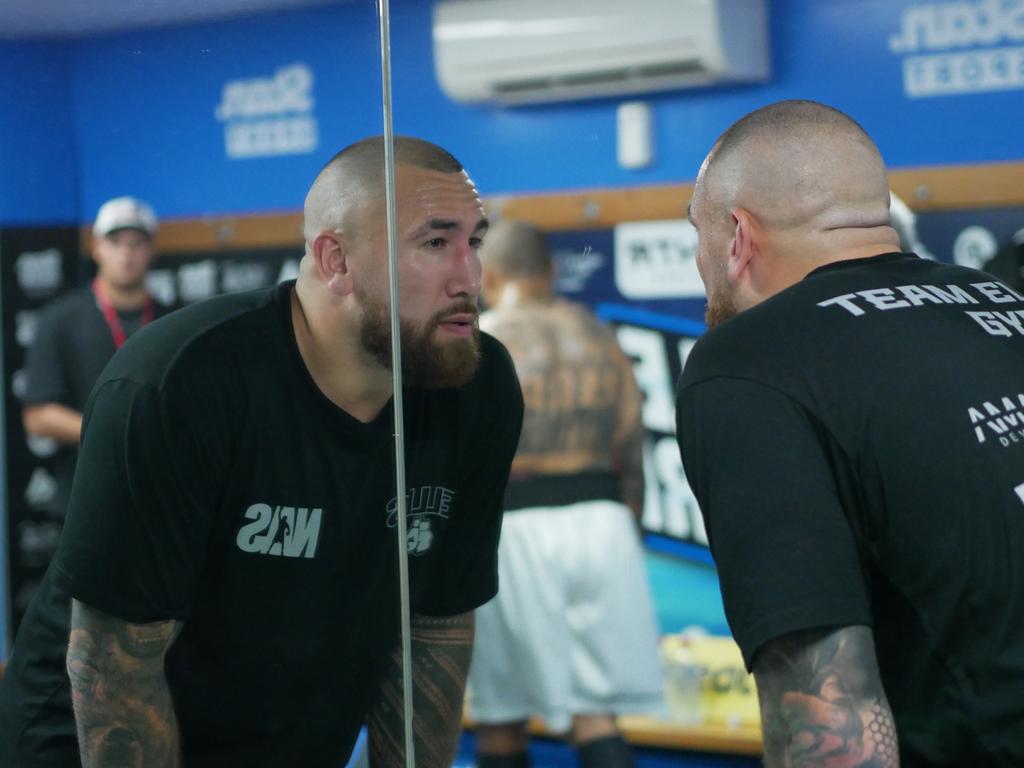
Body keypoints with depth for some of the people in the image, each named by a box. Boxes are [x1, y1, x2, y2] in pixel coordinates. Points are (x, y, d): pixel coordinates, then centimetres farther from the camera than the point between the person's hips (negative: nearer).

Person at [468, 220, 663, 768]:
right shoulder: (597, 334, 12)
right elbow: (631, 451, 13)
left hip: (515, 528, -4)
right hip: (600, 518, 4)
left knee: (499, 713, 9)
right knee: (595, 712, 5)